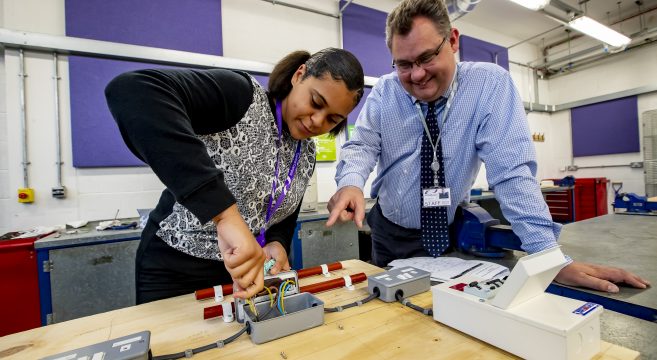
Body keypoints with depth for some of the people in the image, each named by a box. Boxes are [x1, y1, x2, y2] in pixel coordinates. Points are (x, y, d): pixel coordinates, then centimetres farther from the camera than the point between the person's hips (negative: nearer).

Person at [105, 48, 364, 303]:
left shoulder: (307, 154, 0)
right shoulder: (240, 95, -20)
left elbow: (286, 216, 8)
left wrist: (277, 244, -15)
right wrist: (226, 213, -44)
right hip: (174, 269, -5)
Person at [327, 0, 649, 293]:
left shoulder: (490, 83, -14)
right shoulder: (384, 91, -6)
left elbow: (511, 170, -21)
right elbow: (362, 145, -14)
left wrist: (550, 256, -26)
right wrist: (351, 183, -37)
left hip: (451, 236, -2)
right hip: (390, 235, 3)